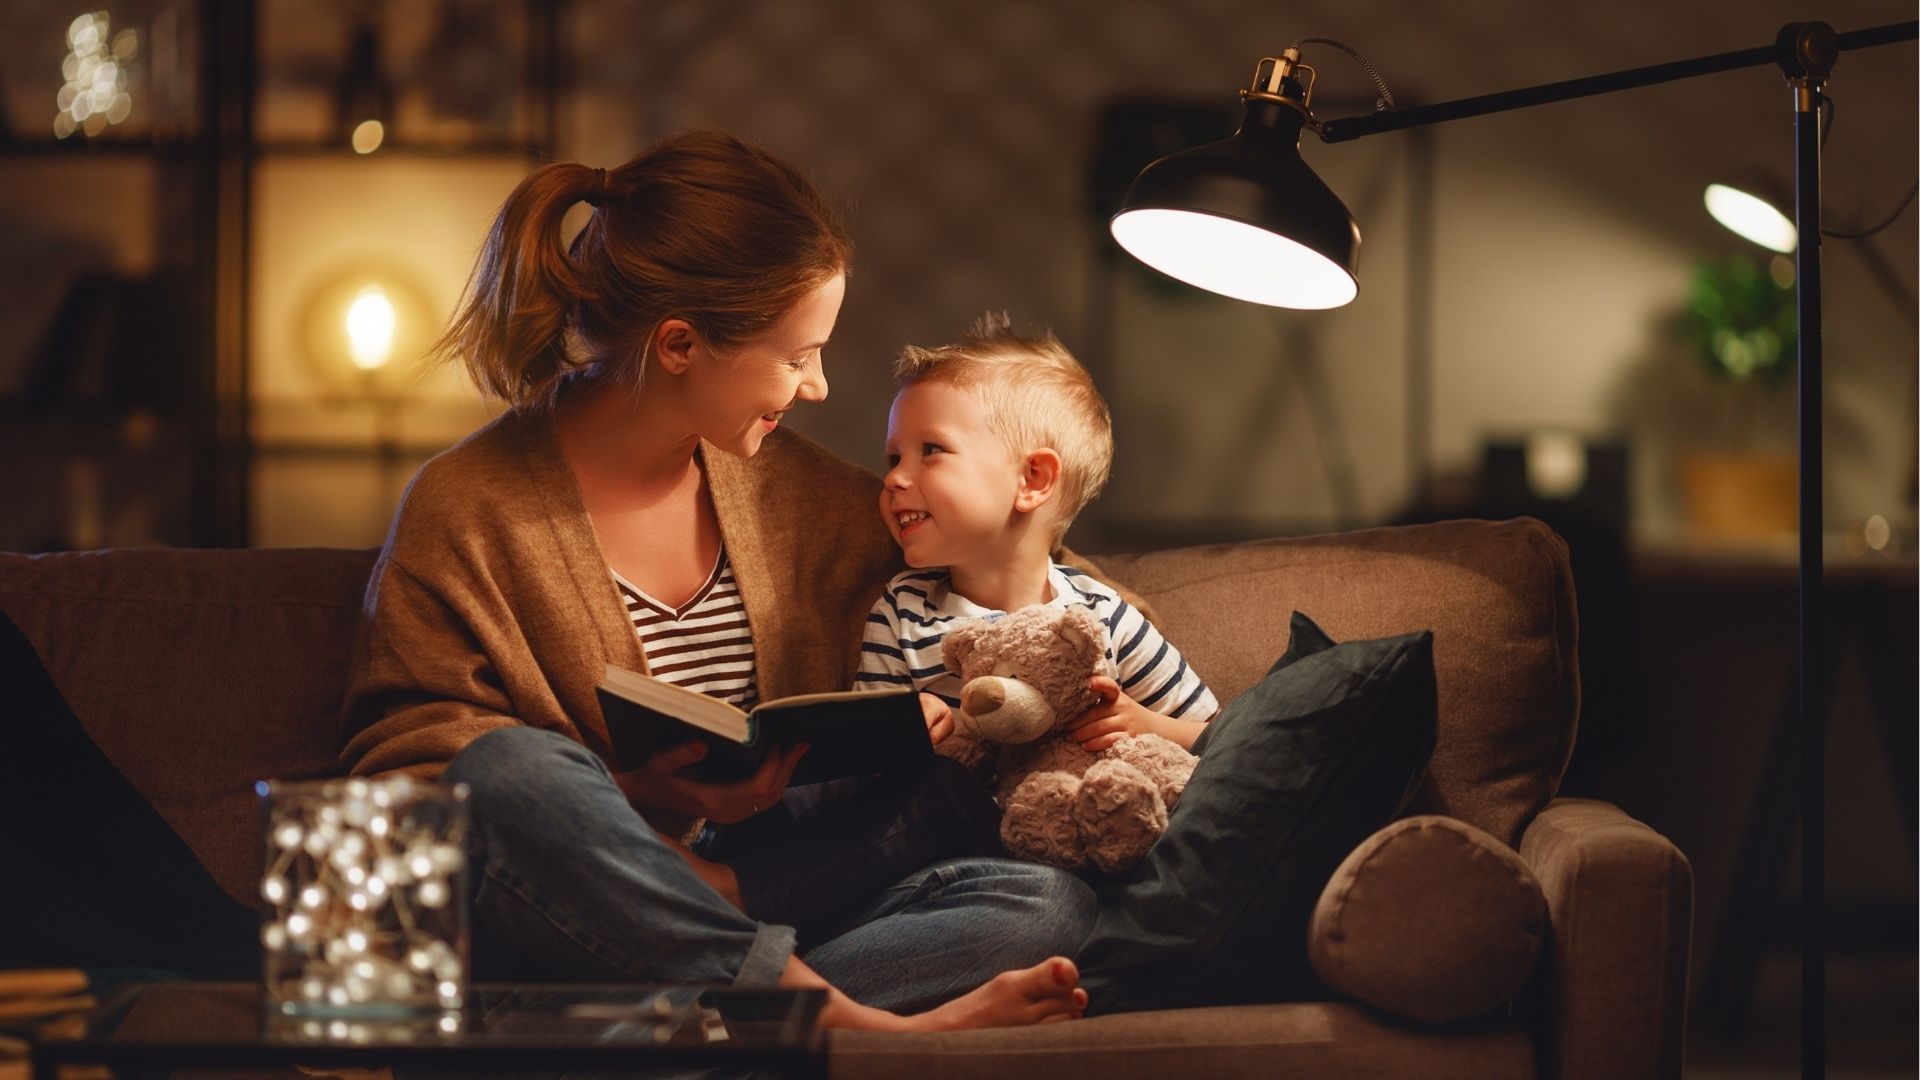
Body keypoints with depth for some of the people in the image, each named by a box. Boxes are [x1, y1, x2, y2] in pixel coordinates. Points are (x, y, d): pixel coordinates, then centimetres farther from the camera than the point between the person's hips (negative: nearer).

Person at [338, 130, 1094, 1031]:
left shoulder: (792, 488, 15)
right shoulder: (464, 512, -3)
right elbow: (400, 767, -7)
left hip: (753, 915, 5)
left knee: (1052, 904, -18)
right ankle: (857, 1022, -36)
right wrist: (637, 798, -20)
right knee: (516, 771, -38)